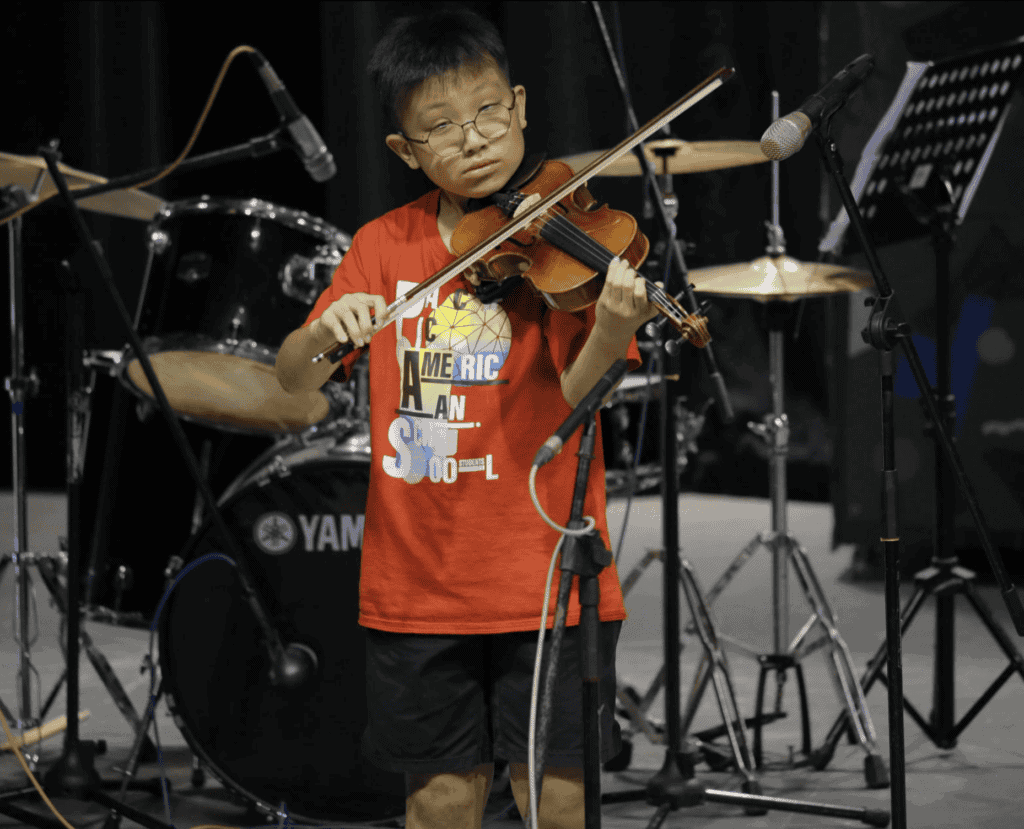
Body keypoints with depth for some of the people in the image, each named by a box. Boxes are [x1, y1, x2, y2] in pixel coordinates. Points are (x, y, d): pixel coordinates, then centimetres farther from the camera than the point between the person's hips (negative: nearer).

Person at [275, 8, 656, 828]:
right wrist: (327, 330, -22)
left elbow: (574, 396, -14)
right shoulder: (385, 245, 5)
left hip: (545, 574, -2)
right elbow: (293, 377, 1)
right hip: (417, 579, 2)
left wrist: (613, 329, -35)